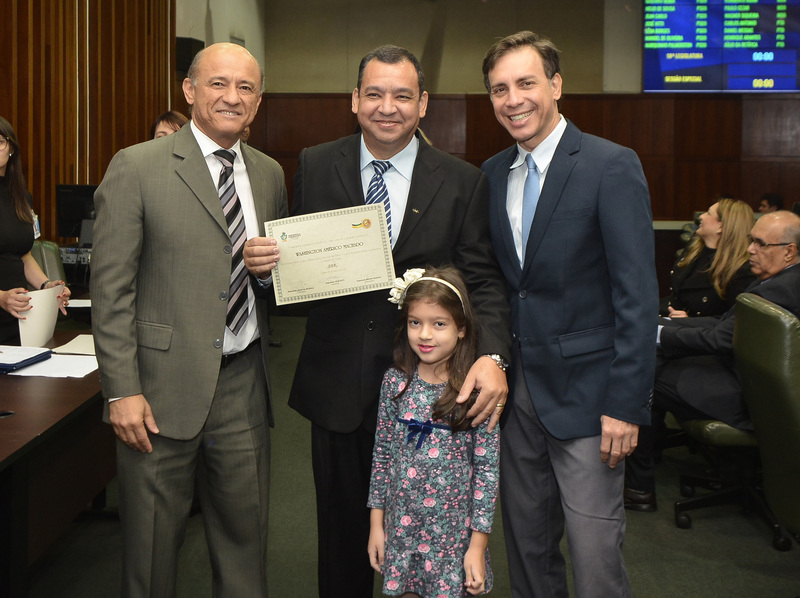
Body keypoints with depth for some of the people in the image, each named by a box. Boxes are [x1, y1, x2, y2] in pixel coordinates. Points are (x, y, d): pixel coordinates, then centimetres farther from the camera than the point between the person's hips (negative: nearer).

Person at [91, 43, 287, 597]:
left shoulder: (270, 173, 10)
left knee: (246, 535, 14)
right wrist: (122, 390, -13)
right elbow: (111, 289, -8)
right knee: (152, 544, 10)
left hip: (244, 384, 4)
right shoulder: (136, 167, -6)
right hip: (165, 385, -4)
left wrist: (271, 269, -5)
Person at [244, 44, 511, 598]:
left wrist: (492, 356, -20)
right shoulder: (315, 166, 3)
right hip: (338, 383, 1)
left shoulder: (463, 182, -1)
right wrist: (264, 258, -16)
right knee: (343, 526, 16)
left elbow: (483, 278, -4)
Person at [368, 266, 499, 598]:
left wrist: (478, 545, -8)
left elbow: (488, 470, -8)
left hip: (454, 533, -3)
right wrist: (376, 524, 7)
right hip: (400, 528, 3)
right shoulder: (395, 381, -2)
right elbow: (382, 455, 5)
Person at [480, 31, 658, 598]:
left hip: (585, 391, -5)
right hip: (515, 389, 6)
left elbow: (638, 296, -13)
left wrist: (626, 405, -16)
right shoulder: (492, 173, 9)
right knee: (526, 542, 16)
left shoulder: (612, 166, -10)